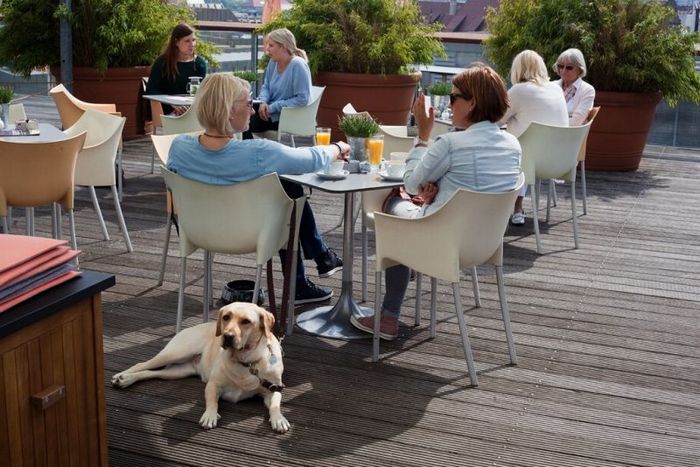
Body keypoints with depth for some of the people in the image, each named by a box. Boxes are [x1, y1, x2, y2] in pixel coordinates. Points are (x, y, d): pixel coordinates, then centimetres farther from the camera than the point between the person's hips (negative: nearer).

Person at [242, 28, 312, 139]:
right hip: (272, 111, 8)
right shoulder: (273, 62, 4)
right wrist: (263, 102, -8)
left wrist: (273, 107, -20)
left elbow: (302, 99, -23)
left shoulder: (298, 65, -20)